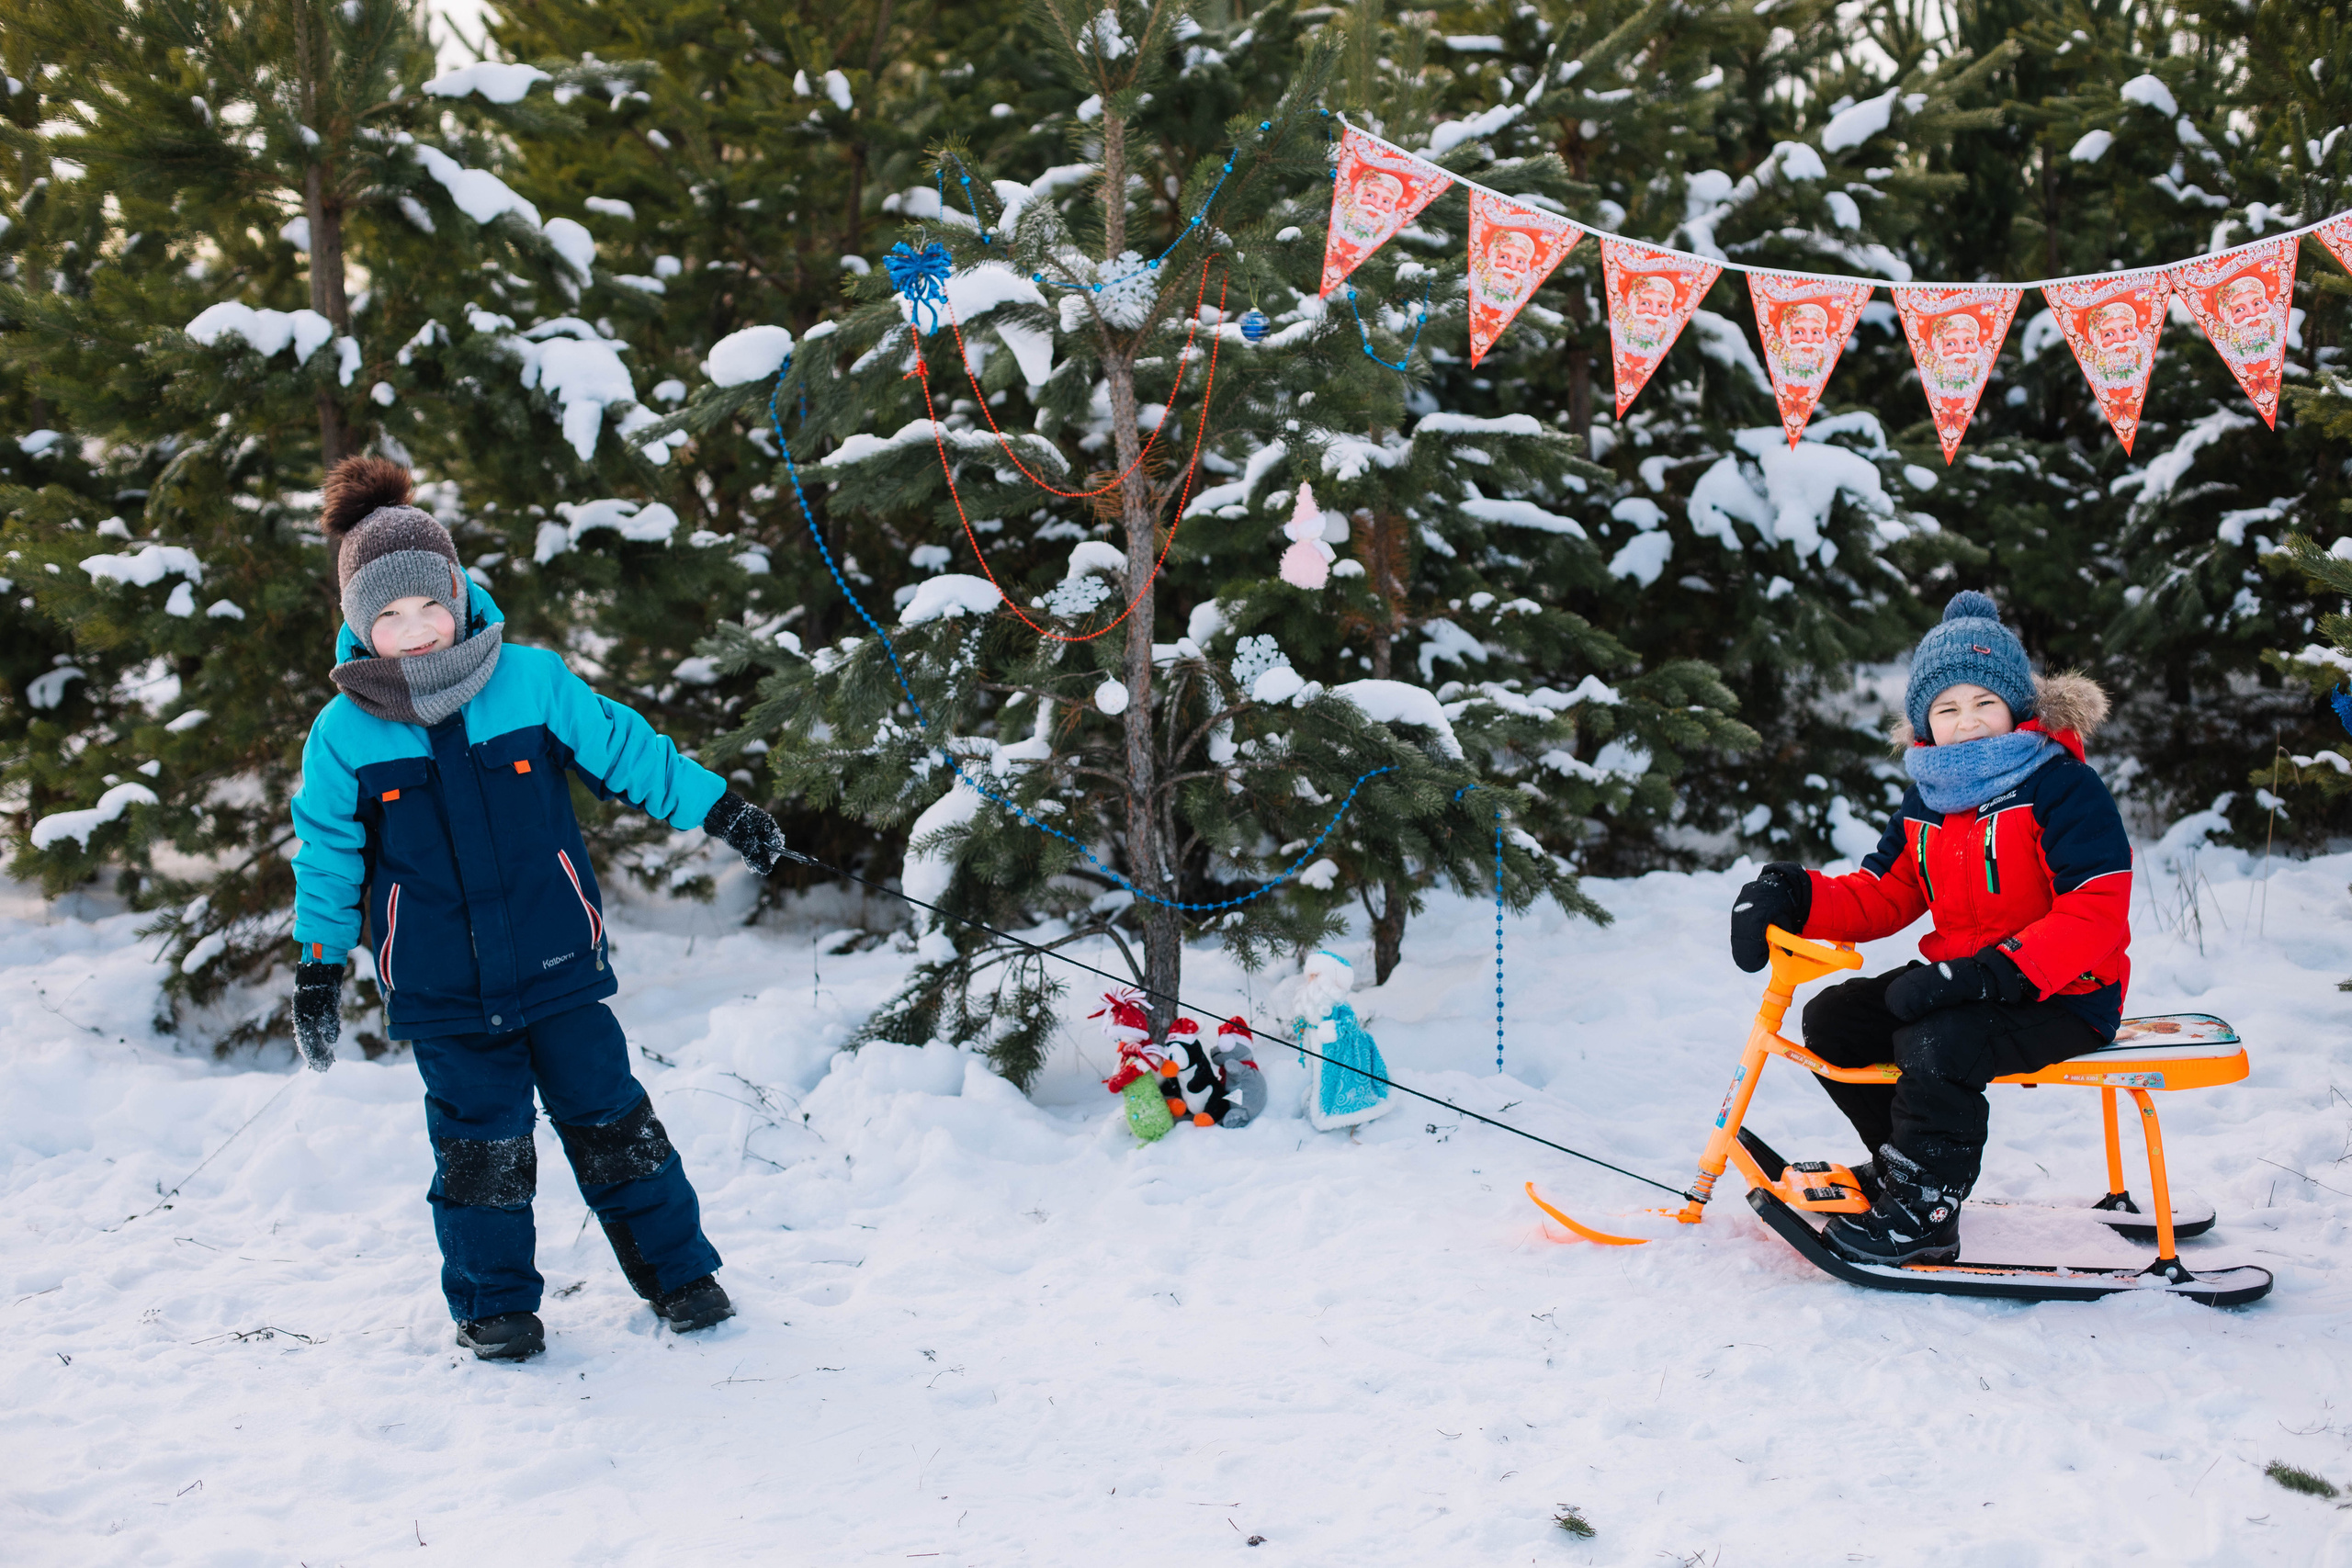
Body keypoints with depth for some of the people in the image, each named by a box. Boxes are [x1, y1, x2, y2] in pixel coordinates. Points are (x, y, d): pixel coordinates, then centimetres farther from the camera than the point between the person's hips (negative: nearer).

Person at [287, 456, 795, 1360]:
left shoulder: (533, 682, -7)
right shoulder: (343, 734, -5)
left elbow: (628, 751, 4)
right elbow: (328, 856, 7)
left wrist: (722, 813, 8)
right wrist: (317, 970, 11)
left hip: (558, 963, 0)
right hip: (443, 988, 0)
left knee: (610, 1121, 6)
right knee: (480, 1144, 4)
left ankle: (678, 1271, 22)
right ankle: (494, 1306, 23)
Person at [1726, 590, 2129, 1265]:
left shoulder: (2061, 787, -14)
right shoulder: (1927, 803, 9)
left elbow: (2097, 913, -22)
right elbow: (1879, 896, 10)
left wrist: (1993, 972, -32)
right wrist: (1790, 896, -10)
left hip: (2062, 999, -8)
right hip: (1961, 983, 8)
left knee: (1936, 1044, -32)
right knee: (1831, 1020, 2)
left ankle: (1926, 1213, -11)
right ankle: (1903, 1163, 19)